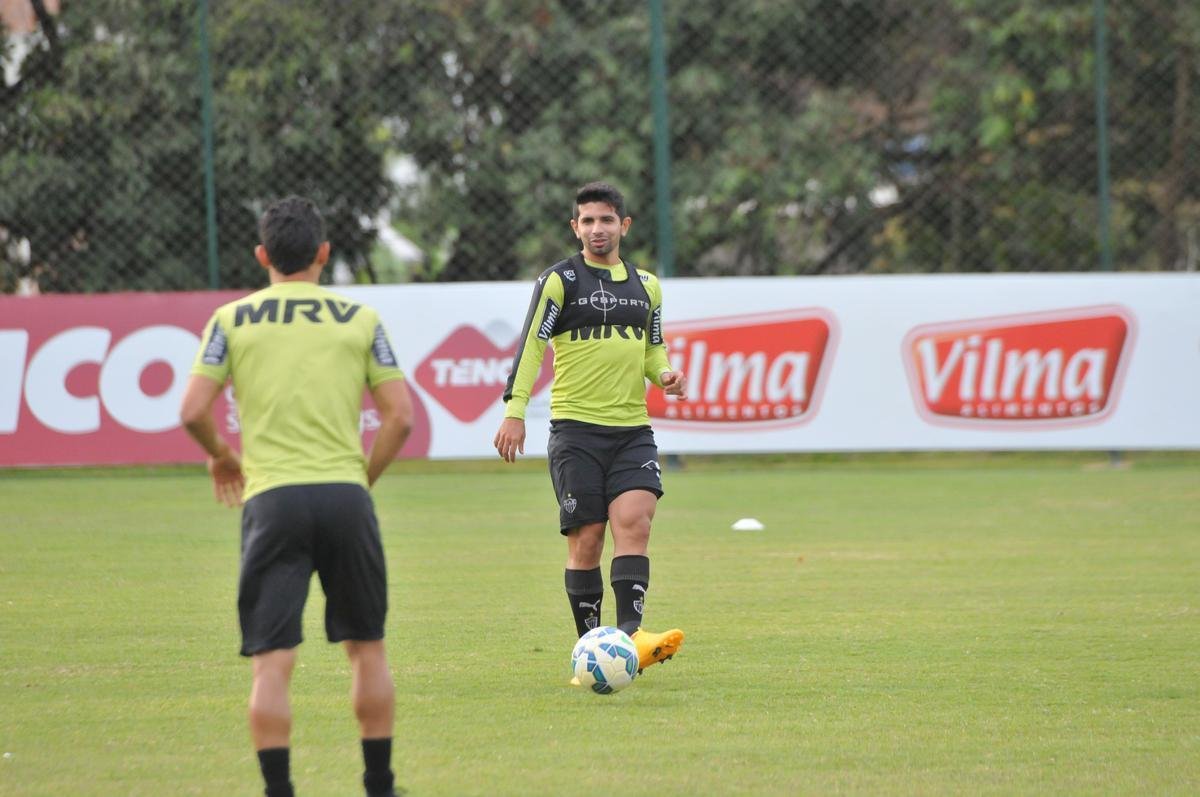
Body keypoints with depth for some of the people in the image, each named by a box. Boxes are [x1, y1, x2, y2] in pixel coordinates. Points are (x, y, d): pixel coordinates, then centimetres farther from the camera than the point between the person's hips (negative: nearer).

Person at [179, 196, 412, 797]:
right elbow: (400, 416, 3)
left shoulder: (231, 320, 6)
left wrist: (221, 456, 19)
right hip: (345, 495, 1)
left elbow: (193, 412, 0)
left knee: (272, 662, -3)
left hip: (271, 499, -1)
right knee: (367, 648, 15)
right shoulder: (360, 320, 8)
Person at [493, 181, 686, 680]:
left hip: (633, 429, 3)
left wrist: (664, 373, 2)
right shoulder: (559, 281, 0)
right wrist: (515, 410, -16)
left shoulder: (646, 286, 15)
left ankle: (630, 636, -25)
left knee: (634, 522, -16)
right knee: (586, 539, -3)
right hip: (576, 428, -3)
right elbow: (532, 344, -6)